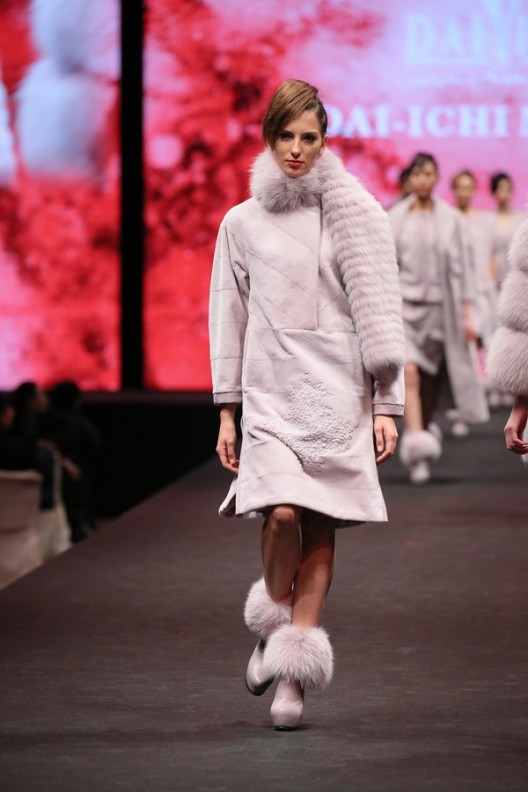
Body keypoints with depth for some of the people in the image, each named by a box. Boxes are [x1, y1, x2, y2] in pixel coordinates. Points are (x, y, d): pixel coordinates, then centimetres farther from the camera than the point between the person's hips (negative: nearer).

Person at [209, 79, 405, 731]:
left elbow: (381, 314, 5)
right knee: (281, 513, -18)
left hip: (339, 391, 0)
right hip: (271, 390, 0)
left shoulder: (356, 215, 5)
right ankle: (274, 625, 9)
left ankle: (294, 672, 6)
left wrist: (387, 405, 0)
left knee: (320, 529, -1)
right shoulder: (242, 223, 9)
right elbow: (229, 318, 12)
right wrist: (226, 412, 8)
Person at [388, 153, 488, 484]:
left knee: (432, 381, 7)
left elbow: (460, 266, 7)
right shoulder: (395, 218, 5)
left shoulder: (450, 219, 6)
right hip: (405, 304, -1)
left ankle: (425, 431, 27)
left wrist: (467, 312, 2)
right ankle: (417, 447, -25)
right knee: (409, 373, -18)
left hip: (440, 307, 1)